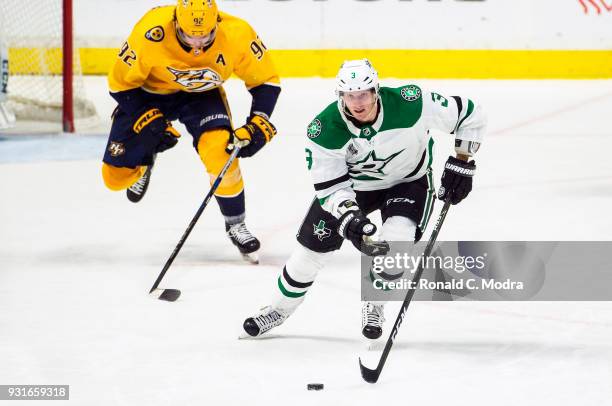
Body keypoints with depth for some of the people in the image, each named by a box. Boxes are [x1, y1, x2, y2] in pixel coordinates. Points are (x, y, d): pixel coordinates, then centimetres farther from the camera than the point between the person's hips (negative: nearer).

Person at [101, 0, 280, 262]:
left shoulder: (237, 34, -29)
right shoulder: (150, 33, -35)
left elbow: (266, 81, -13)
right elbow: (121, 84, -19)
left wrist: (257, 124, -24)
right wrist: (150, 121, -23)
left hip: (202, 93, 0)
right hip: (148, 92, 0)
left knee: (220, 151, -28)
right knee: (116, 176, -1)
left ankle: (235, 224, -5)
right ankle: (146, 159, 36)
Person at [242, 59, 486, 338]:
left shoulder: (411, 104, -33)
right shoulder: (324, 129, -29)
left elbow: (469, 115, -20)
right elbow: (329, 184, -23)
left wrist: (462, 163, -19)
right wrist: (349, 217, -40)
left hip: (408, 180, -1)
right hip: (351, 183, 1)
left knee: (397, 240, -26)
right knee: (314, 243, 1)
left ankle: (375, 305, 2)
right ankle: (280, 308, 28)